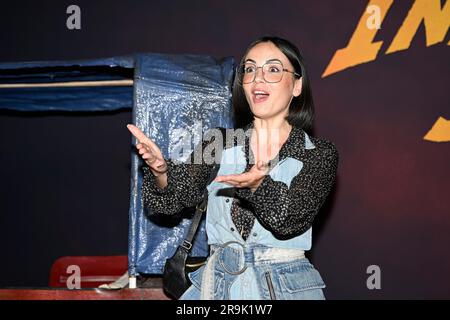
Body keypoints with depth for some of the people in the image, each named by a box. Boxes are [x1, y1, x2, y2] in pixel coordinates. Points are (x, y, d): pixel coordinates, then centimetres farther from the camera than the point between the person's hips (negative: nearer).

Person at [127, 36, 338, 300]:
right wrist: (160, 170, -26)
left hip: (286, 286, -2)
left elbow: (292, 220, -16)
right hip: (217, 283, 2)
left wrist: (258, 185, -35)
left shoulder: (319, 153, -3)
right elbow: (175, 197, -5)